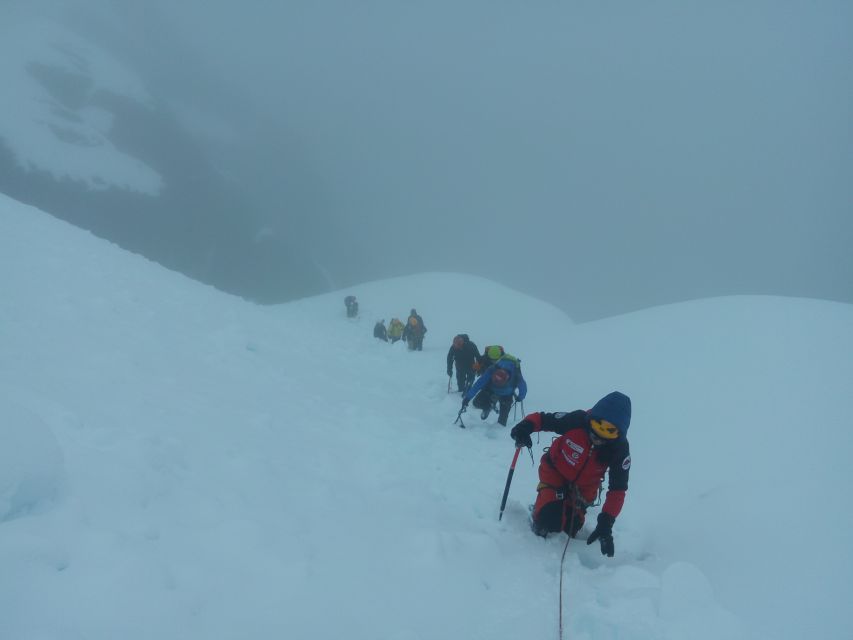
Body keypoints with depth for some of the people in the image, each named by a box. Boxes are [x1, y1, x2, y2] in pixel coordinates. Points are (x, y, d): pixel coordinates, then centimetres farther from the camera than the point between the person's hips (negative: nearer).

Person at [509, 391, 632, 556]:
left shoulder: (619, 450, -29)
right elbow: (543, 419, -22)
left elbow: (618, 489, -25)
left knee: (569, 528, 2)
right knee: (549, 518, -18)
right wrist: (526, 426, -45)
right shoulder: (577, 421, -34)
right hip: (555, 470, -2)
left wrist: (606, 523, -34)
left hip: (584, 486, 2)